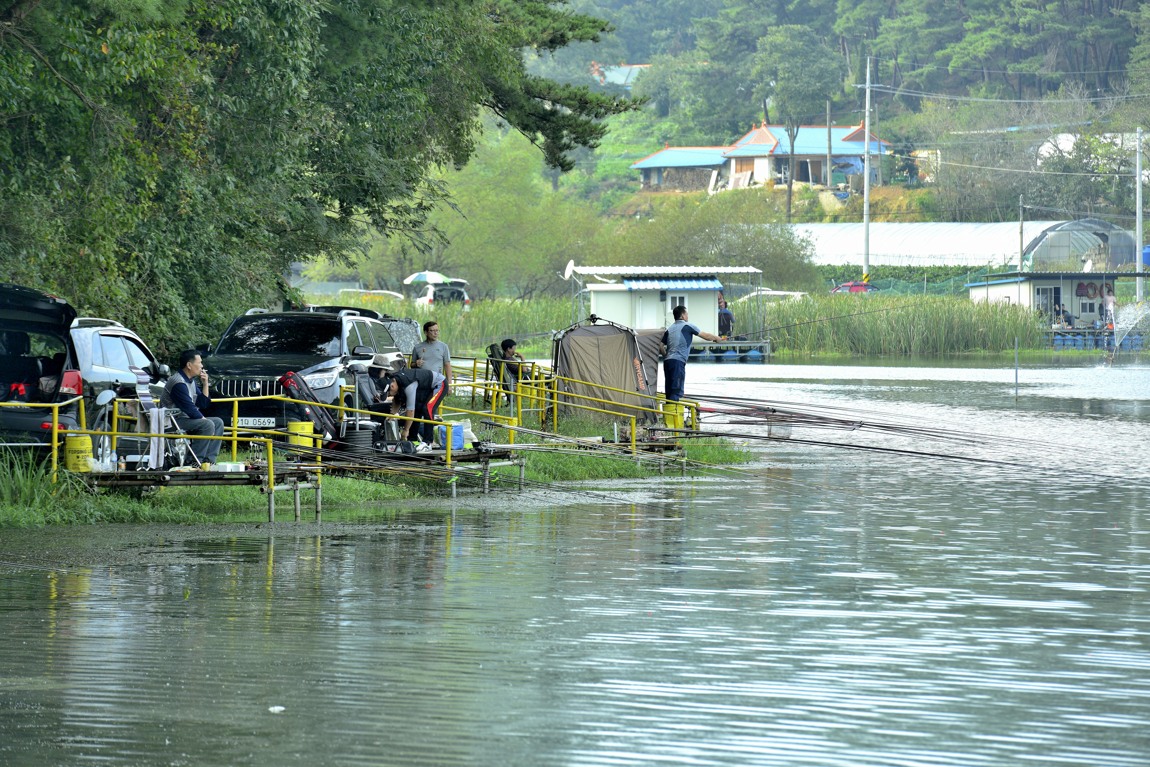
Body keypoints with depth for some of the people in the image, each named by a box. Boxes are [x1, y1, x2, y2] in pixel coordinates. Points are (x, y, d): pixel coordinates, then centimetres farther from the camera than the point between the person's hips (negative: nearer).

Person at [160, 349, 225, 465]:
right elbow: (189, 408, -22)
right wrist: (203, 419, -12)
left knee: (218, 422, 7)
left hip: (186, 418, 11)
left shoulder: (191, 381, 13)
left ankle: (209, 460, -1)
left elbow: (203, 404, 14)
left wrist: (205, 384, 4)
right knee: (207, 425, -27)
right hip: (173, 420, -11)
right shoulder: (179, 383, -19)